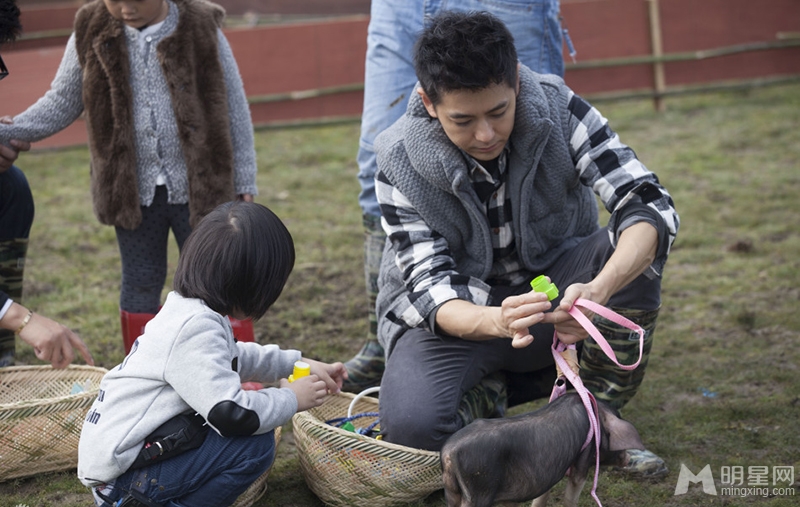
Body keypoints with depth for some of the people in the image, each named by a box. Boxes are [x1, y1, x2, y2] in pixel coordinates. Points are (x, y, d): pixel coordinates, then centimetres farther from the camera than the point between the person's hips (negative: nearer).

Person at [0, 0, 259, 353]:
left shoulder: (203, 29, -9)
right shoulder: (91, 33, -3)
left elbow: (235, 110, -3)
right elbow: (61, 104, 5)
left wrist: (244, 185, -2)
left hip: (198, 186, -2)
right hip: (133, 188, 2)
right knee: (140, 283, 11)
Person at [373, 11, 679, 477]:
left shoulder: (561, 111, -17)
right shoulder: (401, 165, -19)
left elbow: (650, 206, -26)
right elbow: (430, 287, -22)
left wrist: (598, 292, -46)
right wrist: (497, 322, -46)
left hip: (551, 293, 2)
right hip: (458, 316, -2)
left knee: (635, 247, -28)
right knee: (412, 423, -32)